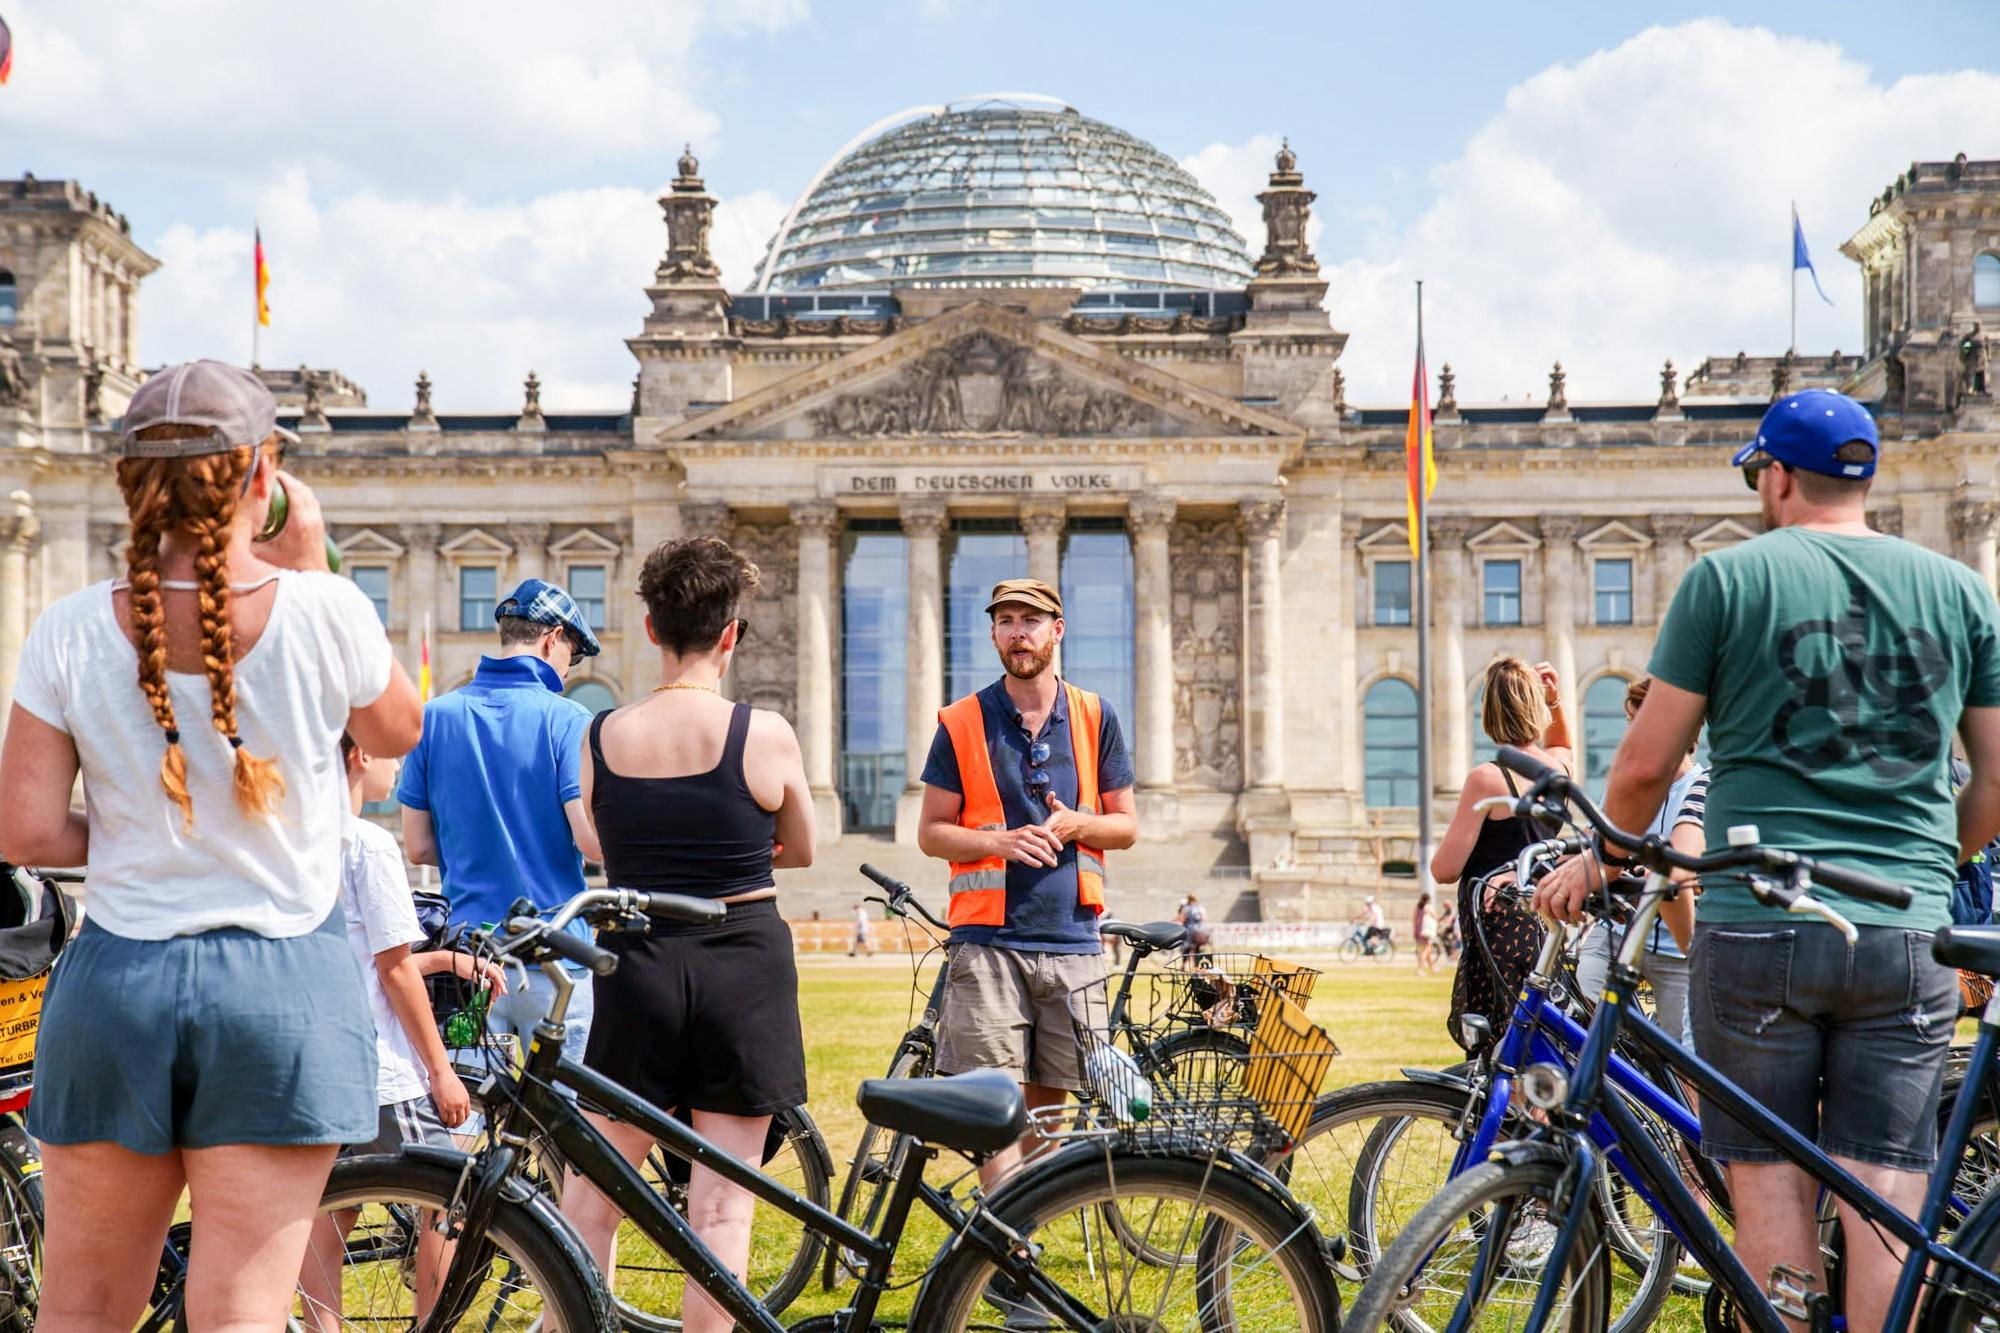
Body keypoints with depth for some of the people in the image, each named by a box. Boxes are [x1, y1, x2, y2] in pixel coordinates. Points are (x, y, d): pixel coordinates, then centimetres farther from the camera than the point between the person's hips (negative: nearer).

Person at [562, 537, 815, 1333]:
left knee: (591, 1196, 12)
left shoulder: (602, 736, -2)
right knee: (721, 1206, 5)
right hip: (744, 972, -2)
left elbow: (611, 844, 9)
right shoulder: (765, 735, -8)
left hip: (639, 967, 2)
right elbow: (801, 851, 7)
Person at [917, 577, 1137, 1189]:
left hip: (1072, 939, 2)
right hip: (989, 940, -2)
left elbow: (1127, 826, 13)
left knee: (1047, 1109, 7)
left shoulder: (1094, 718, 9)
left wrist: (1076, 824, -9)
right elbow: (931, 832, 4)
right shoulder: (962, 724, 3)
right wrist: (1001, 842, -14)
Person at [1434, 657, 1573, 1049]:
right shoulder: (1557, 767, 8)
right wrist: (1556, 701, 19)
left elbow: (1445, 869, -10)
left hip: (1498, 935, -7)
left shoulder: (1487, 779, -12)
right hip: (1544, 926, 7)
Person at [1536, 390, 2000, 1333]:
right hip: (1906, 937, 2)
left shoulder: (1728, 577, 1)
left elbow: (1646, 766, 0)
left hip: (1757, 927, -2)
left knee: (1771, 1187, 4)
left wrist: (1602, 860, 18)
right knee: (1884, 1195, 4)